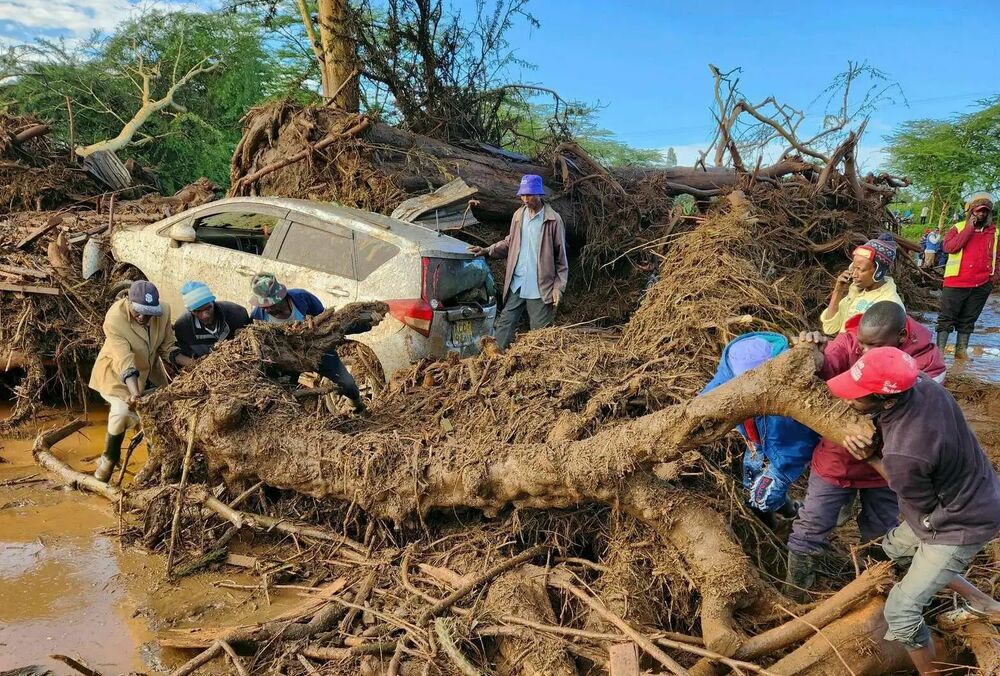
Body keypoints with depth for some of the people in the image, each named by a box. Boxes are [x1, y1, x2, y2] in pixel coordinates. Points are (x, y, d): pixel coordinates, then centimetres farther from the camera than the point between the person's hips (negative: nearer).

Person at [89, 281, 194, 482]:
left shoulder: (163, 311, -20)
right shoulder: (114, 319, -33)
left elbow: (167, 348, -10)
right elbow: (124, 361, -40)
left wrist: (192, 363, -25)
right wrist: (134, 393, -51)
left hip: (149, 371, 5)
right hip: (116, 373, -5)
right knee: (122, 411, -27)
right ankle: (109, 460, -1)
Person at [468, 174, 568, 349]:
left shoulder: (553, 220, -6)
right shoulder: (518, 215, 8)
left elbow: (561, 256, -5)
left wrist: (558, 287, -9)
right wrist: (487, 251, 3)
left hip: (540, 287, -4)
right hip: (516, 284, 5)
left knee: (540, 331, 4)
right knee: (505, 324, 5)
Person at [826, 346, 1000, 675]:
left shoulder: (903, 455, -40)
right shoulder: (923, 384, -19)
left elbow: (924, 507, -18)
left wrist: (871, 459, -15)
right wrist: (872, 442, -20)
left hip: (962, 525, -9)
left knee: (900, 610, -2)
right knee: (895, 547, 29)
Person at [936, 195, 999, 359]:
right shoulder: (958, 228, -1)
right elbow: (948, 247, -18)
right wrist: (969, 228, -17)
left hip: (982, 285, 4)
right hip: (956, 282, -4)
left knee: (968, 320, 11)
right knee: (947, 318, -1)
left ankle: (961, 350, 18)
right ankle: (940, 349, 1)